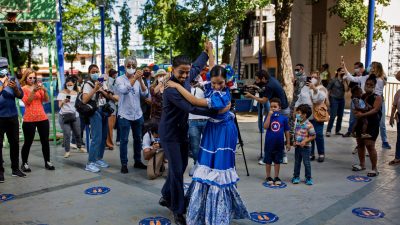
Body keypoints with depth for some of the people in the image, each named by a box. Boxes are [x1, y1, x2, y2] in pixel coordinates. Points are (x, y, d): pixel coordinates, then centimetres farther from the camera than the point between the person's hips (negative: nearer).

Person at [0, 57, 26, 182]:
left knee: (15, 143, 9)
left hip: (12, 116, 3)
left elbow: (21, 96, 0)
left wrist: (15, 88, -19)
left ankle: (15, 169, 19)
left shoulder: (13, 79, 6)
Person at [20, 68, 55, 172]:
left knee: (45, 141, 6)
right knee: (28, 142, 1)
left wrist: (44, 90, -14)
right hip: (29, 119, -4)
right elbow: (27, 101, -12)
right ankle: (24, 163, 14)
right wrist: (34, 91, -23)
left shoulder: (39, 87, 12)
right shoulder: (23, 89, 2)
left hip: (43, 118, 4)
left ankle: (47, 162, 15)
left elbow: (46, 100, 2)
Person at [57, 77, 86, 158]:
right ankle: (67, 151, 3)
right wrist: (63, 102, -22)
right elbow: (59, 106, -4)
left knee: (77, 132, 10)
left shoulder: (76, 93, 8)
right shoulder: (62, 93, -1)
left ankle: (80, 146, 32)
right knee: (67, 134, -8)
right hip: (64, 115, -3)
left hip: (75, 115, 3)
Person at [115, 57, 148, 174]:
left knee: (138, 139, 12)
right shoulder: (120, 79, -5)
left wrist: (140, 80, -24)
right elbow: (124, 90, -25)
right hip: (124, 114, -4)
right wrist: (134, 78, -35)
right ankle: (124, 164, 8)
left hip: (138, 114, 4)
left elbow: (145, 93, -9)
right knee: (124, 140, 0)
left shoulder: (139, 79, 5)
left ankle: (137, 161, 24)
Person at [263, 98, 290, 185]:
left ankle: (276, 177, 25)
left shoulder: (284, 118, -3)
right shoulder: (268, 117, -4)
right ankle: (268, 177, 24)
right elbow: (265, 126, -21)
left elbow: (287, 131, 3)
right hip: (269, 143, 0)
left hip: (279, 144, 0)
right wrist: (269, 115, -23)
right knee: (268, 161, 10)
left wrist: (288, 143, 3)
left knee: (277, 161, 13)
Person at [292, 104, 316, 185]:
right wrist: (294, 141, 1)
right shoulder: (297, 123, 3)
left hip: (305, 147, -6)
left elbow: (313, 136, -13)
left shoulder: (308, 125, -17)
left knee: (306, 163, 4)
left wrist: (305, 141, -20)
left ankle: (308, 178, 18)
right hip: (297, 146, 6)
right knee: (297, 162, 14)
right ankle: (296, 177, 25)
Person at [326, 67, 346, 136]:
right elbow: (328, 89, -4)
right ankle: (328, 131, -4)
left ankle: (337, 131, 19)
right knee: (333, 116, -9)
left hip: (341, 100, 5)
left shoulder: (344, 80, 7)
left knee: (340, 116, 8)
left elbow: (346, 89, -2)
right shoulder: (333, 80, -5)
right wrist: (328, 98, -8)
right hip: (334, 99, -5)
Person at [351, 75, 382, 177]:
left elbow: (375, 110, -20)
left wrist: (362, 114, -30)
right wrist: (356, 112, -8)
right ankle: (362, 164, 28)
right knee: (360, 144, 12)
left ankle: (374, 169, -4)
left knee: (369, 145, -13)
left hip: (372, 124, -6)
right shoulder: (361, 96, 8)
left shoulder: (377, 97, -8)